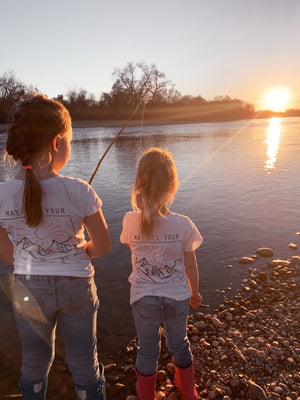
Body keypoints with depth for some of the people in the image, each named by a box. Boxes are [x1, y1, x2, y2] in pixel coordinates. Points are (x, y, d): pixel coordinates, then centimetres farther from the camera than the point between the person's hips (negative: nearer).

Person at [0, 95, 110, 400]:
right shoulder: (78, 191, -22)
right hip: (75, 287, -2)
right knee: (84, 364, 21)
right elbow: (102, 246, -12)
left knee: (34, 363, 28)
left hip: (28, 290, 2)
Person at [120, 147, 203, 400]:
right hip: (177, 298, 1)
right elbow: (190, 264, -8)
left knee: (147, 350, 22)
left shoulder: (130, 221, -19)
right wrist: (195, 292, 9)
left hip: (143, 299, 0)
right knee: (179, 345, 26)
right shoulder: (183, 224, -20)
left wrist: (140, 210, 1)